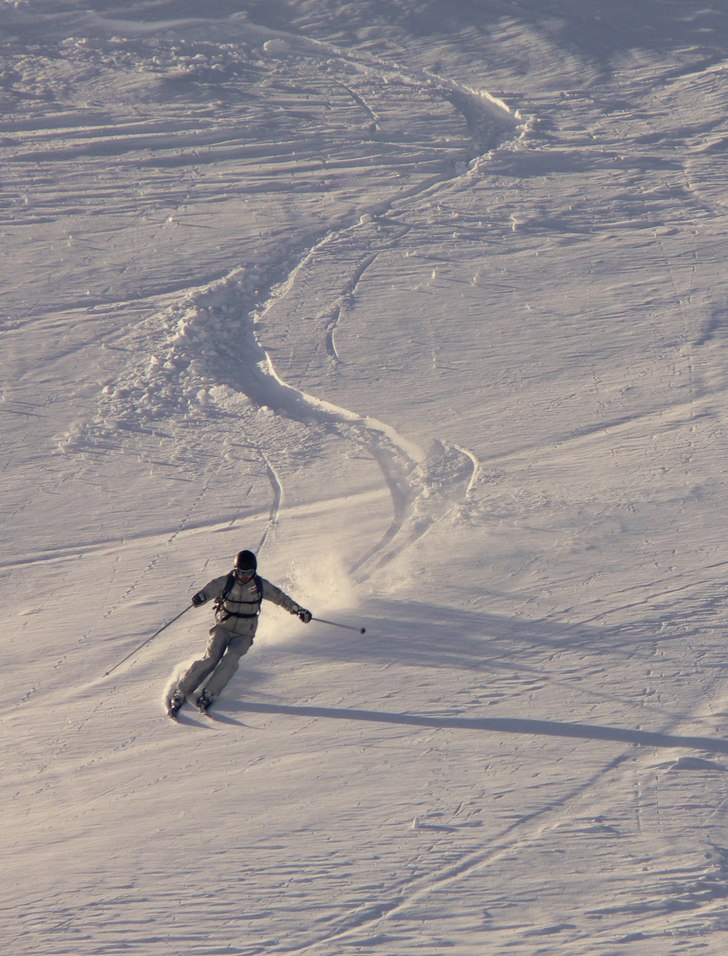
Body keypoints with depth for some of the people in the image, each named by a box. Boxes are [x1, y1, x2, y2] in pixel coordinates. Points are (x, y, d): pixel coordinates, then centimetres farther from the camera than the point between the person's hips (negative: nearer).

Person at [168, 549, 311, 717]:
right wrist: (200, 597, -47)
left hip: (244, 634, 1)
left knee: (231, 659, -26)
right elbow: (210, 589, -25)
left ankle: (208, 695, -27)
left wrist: (298, 610, 5)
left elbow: (280, 597, 7)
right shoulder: (226, 581, -11)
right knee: (210, 659, -19)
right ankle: (180, 693, -14)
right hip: (223, 627, -1)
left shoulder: (260, 585, -3)